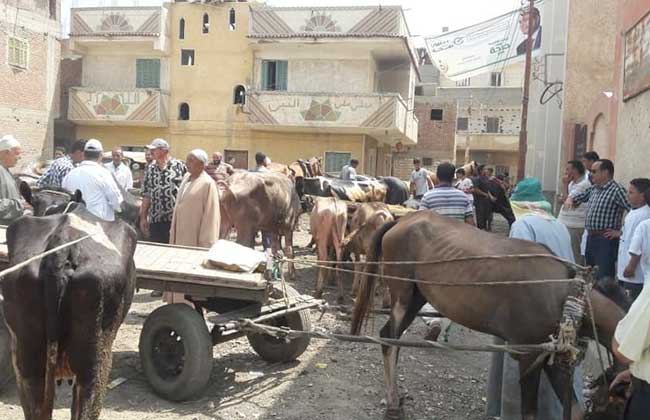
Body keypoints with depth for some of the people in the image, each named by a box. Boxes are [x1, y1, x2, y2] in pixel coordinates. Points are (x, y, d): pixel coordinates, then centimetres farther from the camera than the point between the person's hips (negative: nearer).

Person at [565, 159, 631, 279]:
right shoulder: (593, 189, 13)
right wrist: (570, 200, 5)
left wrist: (620, 231, -16)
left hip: (606, 239, -8)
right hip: (590, 238, 9)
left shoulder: (617, 190, -13)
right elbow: (578, 197, 28)